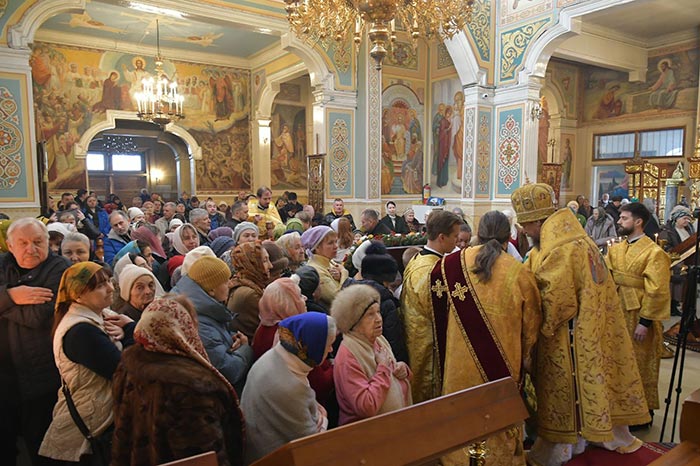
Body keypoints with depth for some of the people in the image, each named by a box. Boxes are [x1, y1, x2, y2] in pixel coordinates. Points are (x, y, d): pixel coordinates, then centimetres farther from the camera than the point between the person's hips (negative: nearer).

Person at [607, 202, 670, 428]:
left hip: (638, 317, -6)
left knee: (639, 365, 7)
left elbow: (657, 291, -16)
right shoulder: (615, 249, 8)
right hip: (616, 314, 6)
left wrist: (645, 322, -17)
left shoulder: (654, 252, -13)